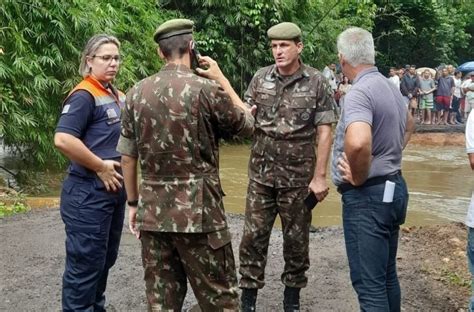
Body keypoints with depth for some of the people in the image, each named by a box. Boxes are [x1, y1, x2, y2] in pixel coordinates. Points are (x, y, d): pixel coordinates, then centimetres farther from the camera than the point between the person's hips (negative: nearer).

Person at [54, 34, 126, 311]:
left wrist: (123, 168, 10)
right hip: (89, 193, -9)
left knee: (106, 259, 19)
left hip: (115, 189, 9)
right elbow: (63, 139, -27)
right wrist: (101, 167, -20)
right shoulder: (84, 96, -14)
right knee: (85, 263, -1)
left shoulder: (118, 97, 12)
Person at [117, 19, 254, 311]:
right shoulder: (205, 88, -10)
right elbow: (247, 123, 6)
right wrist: (221, 78, 14)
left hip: (153, 211, 5)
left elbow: (127, 156, 8)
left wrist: (133, 202, 19)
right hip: (198, 210, -5)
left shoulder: (137, 93, 5)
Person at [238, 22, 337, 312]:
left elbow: (324, 132, -7)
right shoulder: (261, 78, 2)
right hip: (261, 171, 2)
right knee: (253, 235, 5)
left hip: (298, 174, -2)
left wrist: (320, 176, -11)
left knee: (296, 238, 10)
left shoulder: (317, 82, -7)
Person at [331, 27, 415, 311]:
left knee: (369, 282, -4)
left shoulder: (360, 92, -20)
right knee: (387, 274, 19)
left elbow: (358, 142, -39)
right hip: (393, 187, 9)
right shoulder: (390, 87, 10)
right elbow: (409, 125, 32)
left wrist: (357, 177, -21)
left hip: (367, 195, -9)